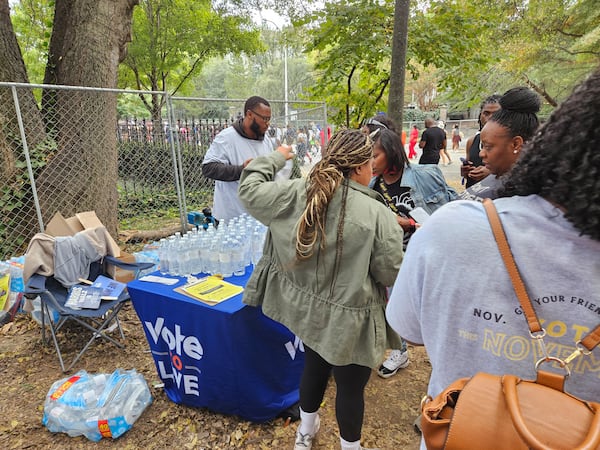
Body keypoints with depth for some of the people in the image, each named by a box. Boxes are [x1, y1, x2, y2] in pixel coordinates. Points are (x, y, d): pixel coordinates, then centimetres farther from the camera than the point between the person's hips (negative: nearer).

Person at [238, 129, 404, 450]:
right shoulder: (377, 214, -23)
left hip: (308, 308, 6)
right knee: (351, 385, 18)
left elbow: (249, 190, 3)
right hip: (348, 319, -5)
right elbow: (391, 274, -14)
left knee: (314, 366, 30)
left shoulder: (293, 194, -12)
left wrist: (275, 158, 17)